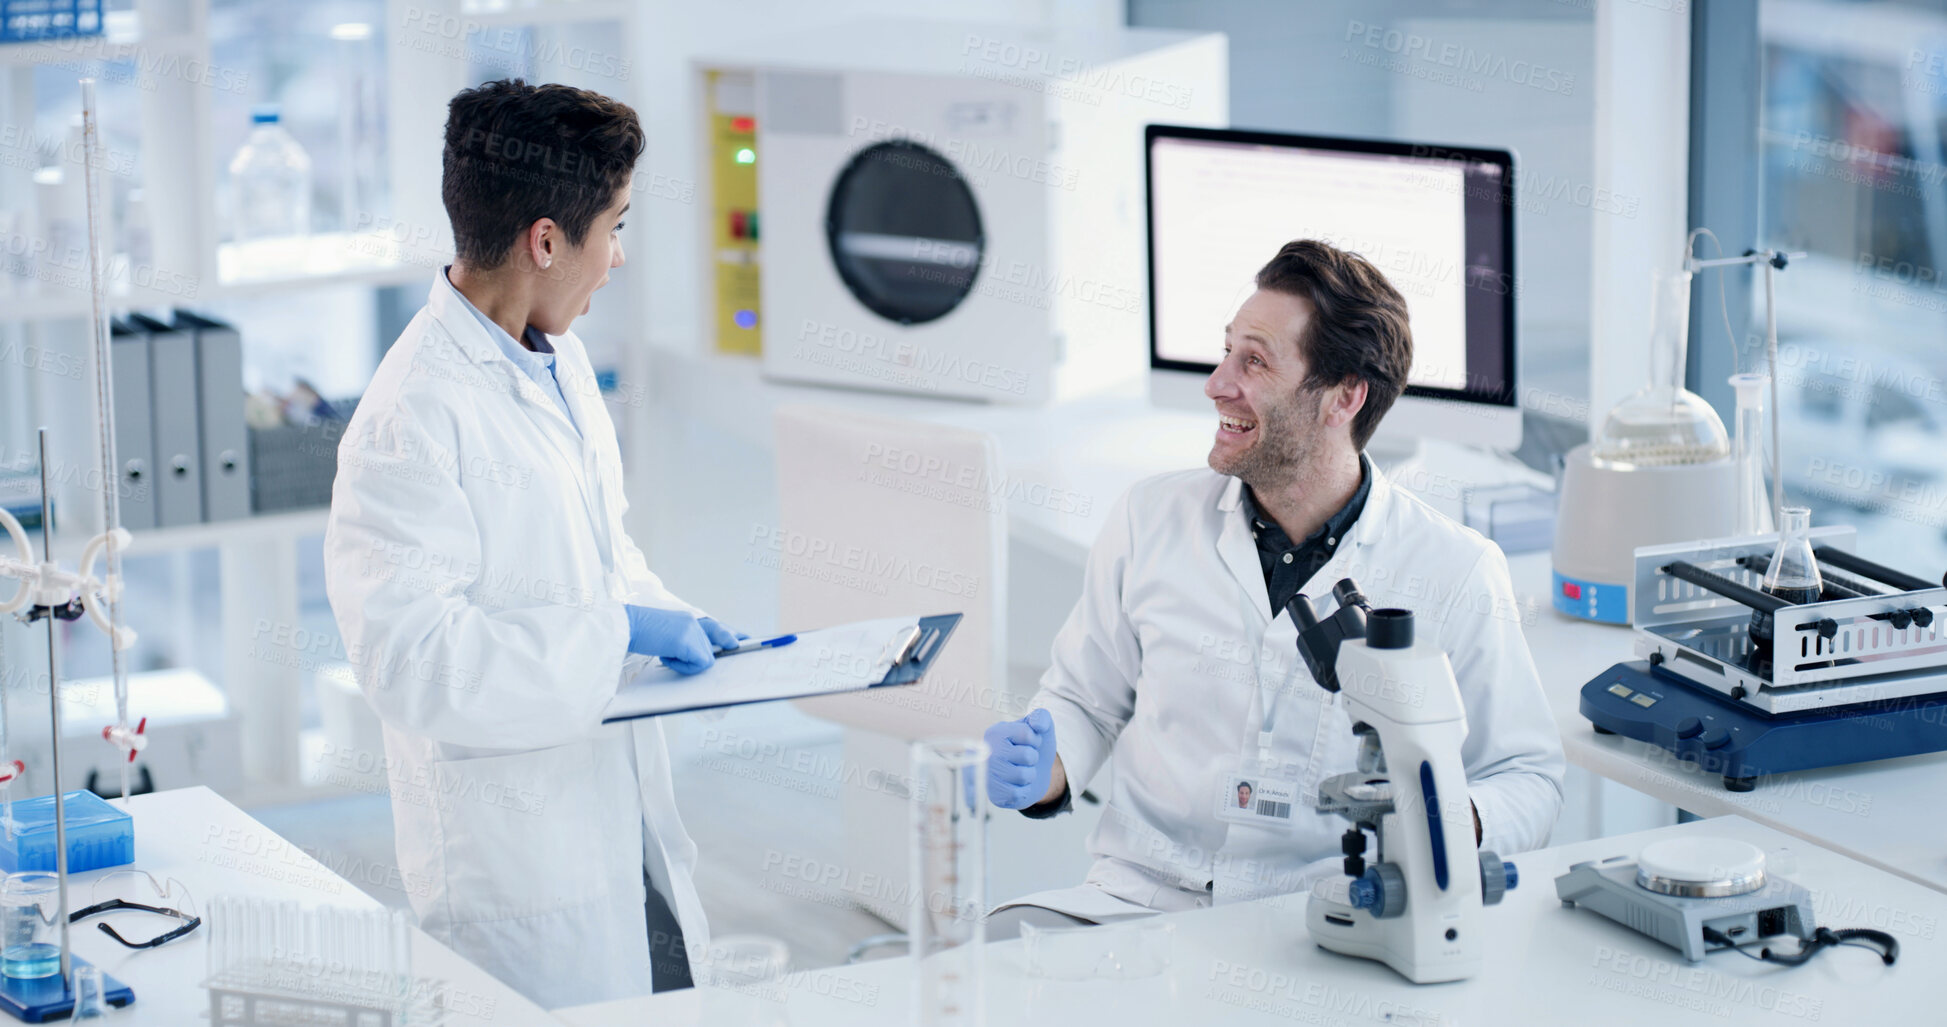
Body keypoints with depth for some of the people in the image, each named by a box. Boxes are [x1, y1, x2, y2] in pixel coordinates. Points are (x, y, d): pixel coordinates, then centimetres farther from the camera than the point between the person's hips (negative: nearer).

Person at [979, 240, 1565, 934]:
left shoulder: (1456, 574, -2)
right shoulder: (1152, 519, 7)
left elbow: (1529, 778, 7)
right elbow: (1085, 700, 20)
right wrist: (1041, 770, -3)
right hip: (1138, 900, 2)